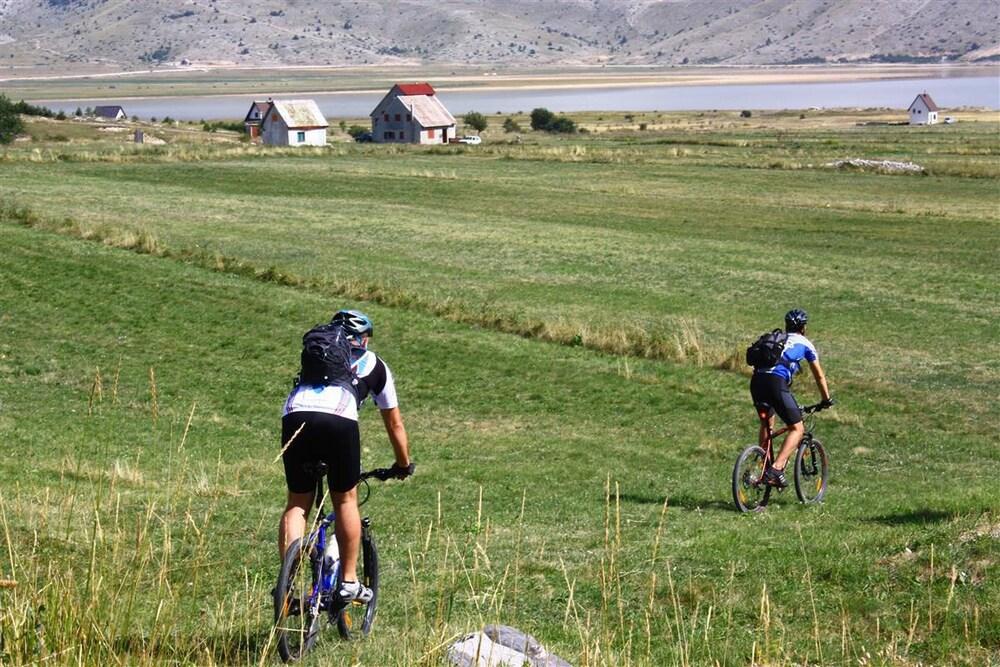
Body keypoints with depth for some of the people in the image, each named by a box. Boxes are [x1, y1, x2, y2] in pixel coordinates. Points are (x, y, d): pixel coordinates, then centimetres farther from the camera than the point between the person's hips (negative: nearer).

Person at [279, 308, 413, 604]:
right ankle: (348, 582, 17)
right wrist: (404, 464, 51)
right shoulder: (375, 365, 29)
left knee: (297, 503, 13)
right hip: (338, 421, -2)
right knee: (345, 500, 15)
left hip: (294, 417, 2)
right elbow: (394, 423, 36)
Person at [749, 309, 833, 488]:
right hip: (776, 382, -5)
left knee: (766, 424, 28)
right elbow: (819, 376, 26)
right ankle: (776, 469, -14)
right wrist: (826, 399, 39)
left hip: (756, 379, 5)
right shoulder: (805, 344, 19)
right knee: (797, 429, 3)